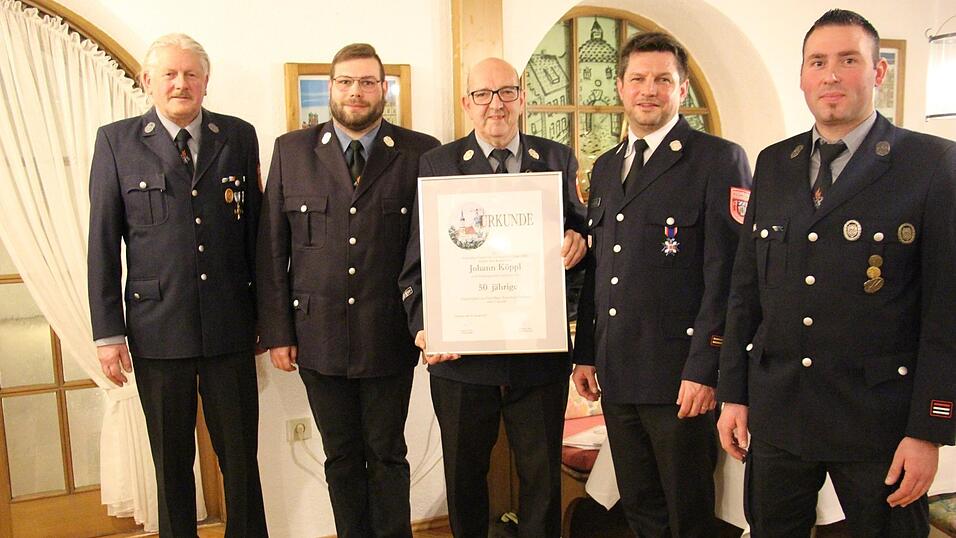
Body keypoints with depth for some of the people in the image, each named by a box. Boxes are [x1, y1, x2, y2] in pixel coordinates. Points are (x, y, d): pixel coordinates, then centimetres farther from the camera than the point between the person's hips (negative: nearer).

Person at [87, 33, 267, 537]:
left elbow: (254, 228, 7)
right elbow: (103, 243, 1)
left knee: (241, 456, 10)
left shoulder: (239, 136, 4)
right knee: (171, 461, 13)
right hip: (157, 328, -1)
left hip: (230, 327, 1)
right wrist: (108, 332, -2)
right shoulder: (116, 141, 1)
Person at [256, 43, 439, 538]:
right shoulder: (291, 150, 3)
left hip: (389, 335, -1)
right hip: (318, 335, 2)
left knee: (387, 454, 12)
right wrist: (277, 332, -1)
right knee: (341, 456, 14)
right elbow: (271, 249, 2)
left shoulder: (420, 153, -1)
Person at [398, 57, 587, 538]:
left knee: (542, 477, 14)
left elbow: (576, 231, 12)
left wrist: (579, 241, -12)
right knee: (464, 476, 16)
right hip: (461, 354, -1)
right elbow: (418, 260, -1)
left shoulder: (558, 159, 6)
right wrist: (423, 326, -13)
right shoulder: (437, 164, 1)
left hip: (540, 355, 1)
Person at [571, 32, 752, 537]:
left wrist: (704, 369, -17)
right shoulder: (605, 167, 14)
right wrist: (586, 353, 12)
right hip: (614, 373, 6)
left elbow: (727, 274, -13)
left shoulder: (720, 160, -7)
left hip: (680, 376, -6)